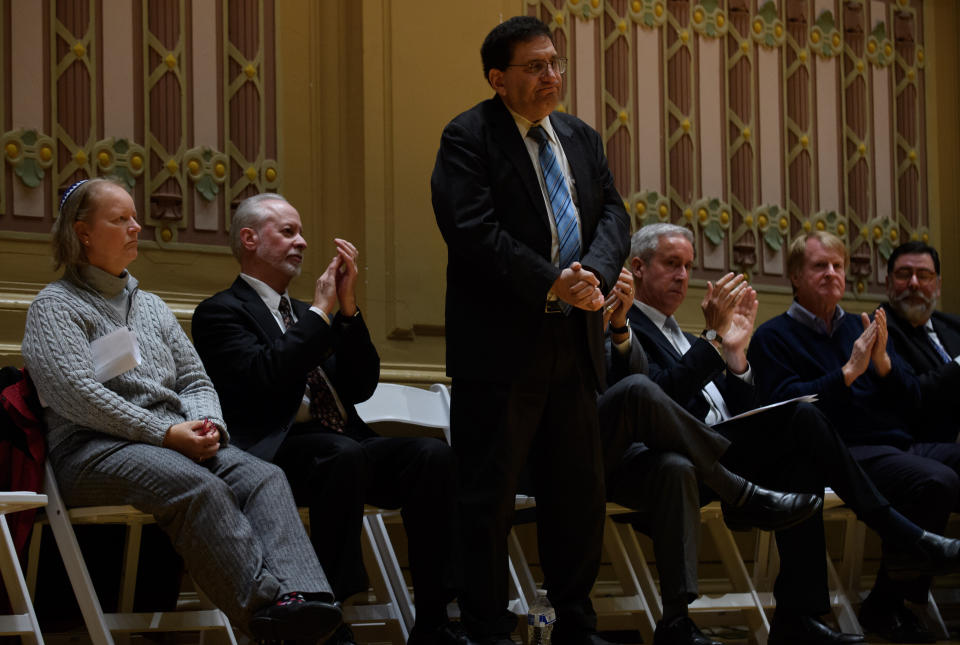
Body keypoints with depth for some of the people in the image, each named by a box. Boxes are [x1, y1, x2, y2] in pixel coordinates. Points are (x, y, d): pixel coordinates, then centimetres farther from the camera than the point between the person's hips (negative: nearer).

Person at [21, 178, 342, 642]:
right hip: (93, 450, -6)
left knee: (265, 478, -24)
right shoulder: (54, 306, 6)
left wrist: (205, 424, -2)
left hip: (177, 441, 6)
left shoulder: (151, 306, 28)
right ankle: (266, 607, -45)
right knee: (200, 487, -36)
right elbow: (74, 392, -10)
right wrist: (165, 434, -15)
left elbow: (196, 380, 23)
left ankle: (301, 597, -46)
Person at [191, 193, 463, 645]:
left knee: (433, 454, -19)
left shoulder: (302, 315, 29)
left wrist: (348, 307, 7)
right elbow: (264, 377, -14)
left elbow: (361, 387, 17)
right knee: (343, 454, -38)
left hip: (346, 447, 7)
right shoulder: (220, 313, 6)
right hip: (280, 450, -7)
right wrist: (321, 311, -5)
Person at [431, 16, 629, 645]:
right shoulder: (468, 138, -6)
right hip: (502, 347, -7)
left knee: (580, 488, 12)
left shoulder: (582, 138, 16)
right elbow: (475, 231, -16)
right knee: (490, 493, -2)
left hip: (574, 342, 7)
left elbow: (612, 216, 9)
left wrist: (596, 273, -12)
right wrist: (551, 284, -21)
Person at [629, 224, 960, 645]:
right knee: (801, 417, -21)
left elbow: (739, 409, 17)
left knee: (799, 460, -20)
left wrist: (736, 354, -1)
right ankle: (904, 539, -12)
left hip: (727, 459, 9)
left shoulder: (683, 338, 28)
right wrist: (713, 339, -18)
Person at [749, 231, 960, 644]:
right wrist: (849, 372, -11)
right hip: (846, 452, -6)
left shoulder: (860, 328, 25)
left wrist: (883, 362, 0)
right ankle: (886, 605, -19)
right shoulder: (774, 337, 9)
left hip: (902, 445, 6)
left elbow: (911, 403, 18)